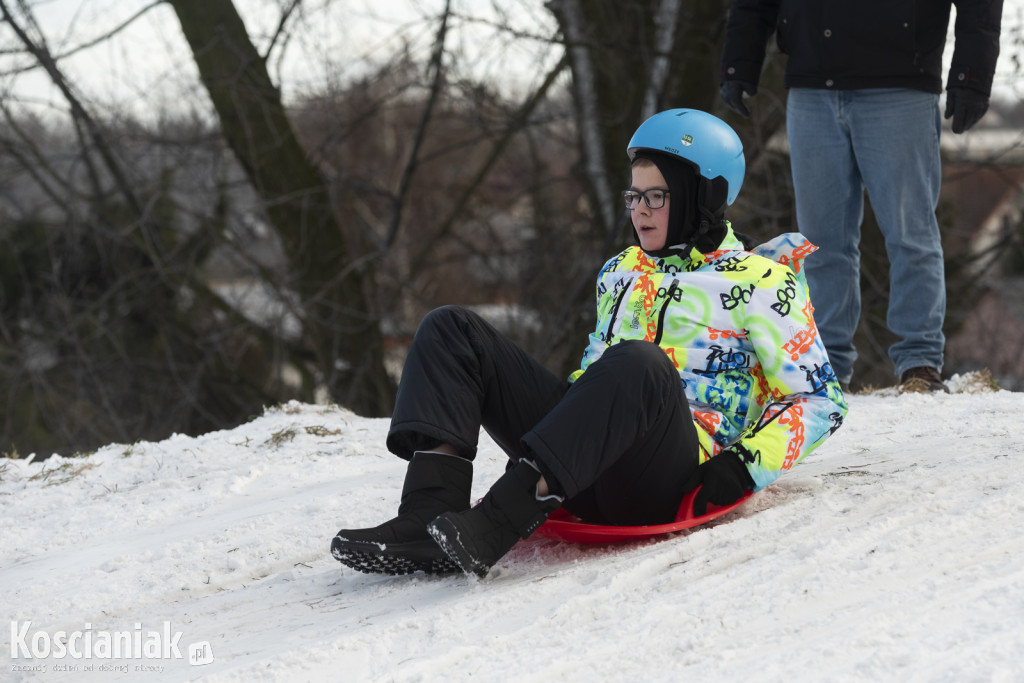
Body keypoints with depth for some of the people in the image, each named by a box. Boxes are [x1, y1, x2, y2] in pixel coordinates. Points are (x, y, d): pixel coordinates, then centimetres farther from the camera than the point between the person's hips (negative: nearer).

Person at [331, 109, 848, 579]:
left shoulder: (759, 284, 8)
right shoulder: (620, 275, 27)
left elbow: (820, 399, 4)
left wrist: (742, 467, -10)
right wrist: (562, 413, 16)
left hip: (670, 479, -6)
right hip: (582, 476, 6)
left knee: (638, 362, -39)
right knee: (451, 330, -5)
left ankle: (496, 524, -50)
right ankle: (428, 519, -28)